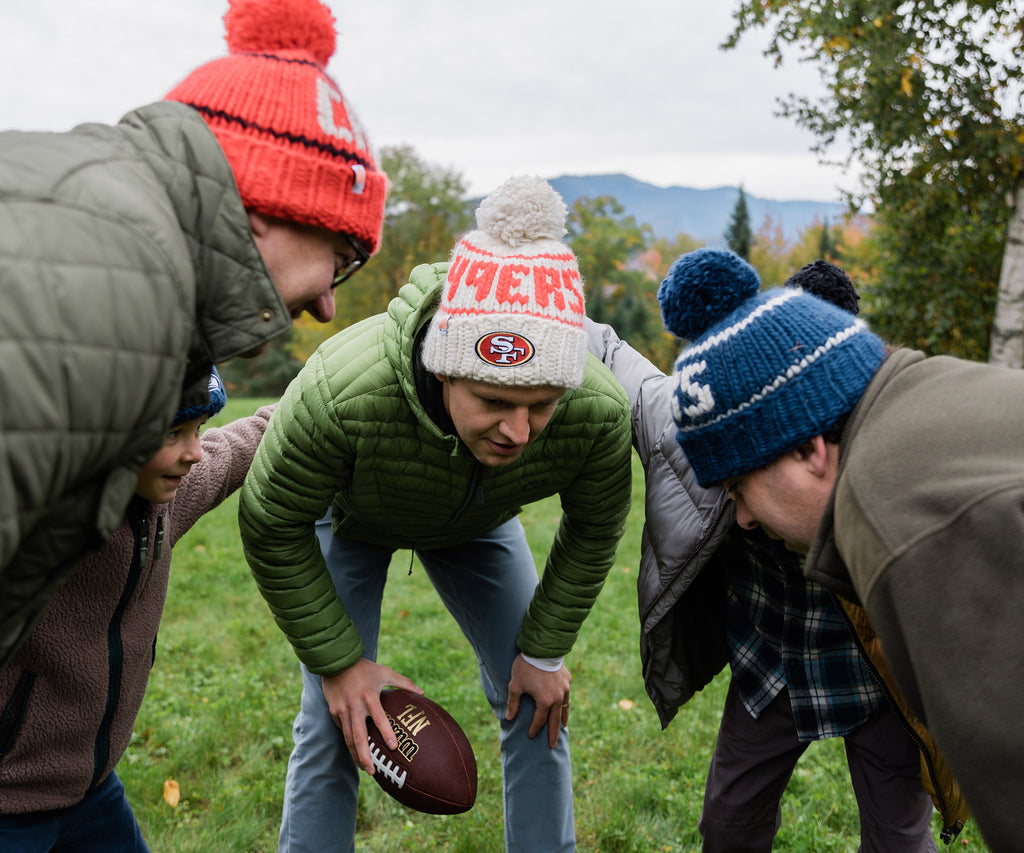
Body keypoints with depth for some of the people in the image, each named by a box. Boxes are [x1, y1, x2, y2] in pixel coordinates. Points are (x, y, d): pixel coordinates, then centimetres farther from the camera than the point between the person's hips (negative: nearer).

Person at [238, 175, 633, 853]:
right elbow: (274, 529, -25)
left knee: (536, 701, 3)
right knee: (333, 724, -6)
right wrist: (339, 661, -20)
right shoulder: (341, 390, -45)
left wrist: (545, 651, -6)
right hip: (350, 517, -2)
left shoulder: (599, 411, -35)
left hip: (478, 521, 3)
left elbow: (594, 531, -12)